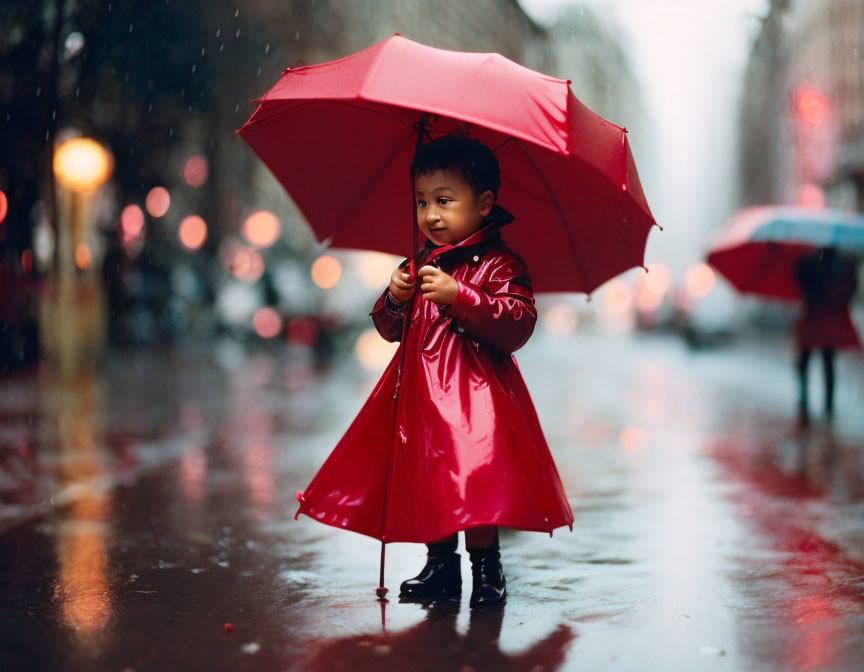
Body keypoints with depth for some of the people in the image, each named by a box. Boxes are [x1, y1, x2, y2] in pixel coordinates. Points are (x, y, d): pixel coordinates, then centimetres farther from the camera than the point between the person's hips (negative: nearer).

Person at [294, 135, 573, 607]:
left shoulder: (500, 266, -7)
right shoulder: (420, 264, 12)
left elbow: (518, 325, -20)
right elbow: (389, 329, 17)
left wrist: (459, 296, -24)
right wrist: (394, 301, -6)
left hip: (474, 395, -6)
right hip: (419, 393, 7)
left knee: (473, 486, -10)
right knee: (425, 483, 11)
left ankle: (487, 572, 6)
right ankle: (441, 567, 26)